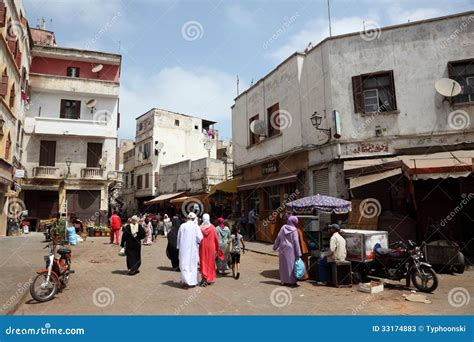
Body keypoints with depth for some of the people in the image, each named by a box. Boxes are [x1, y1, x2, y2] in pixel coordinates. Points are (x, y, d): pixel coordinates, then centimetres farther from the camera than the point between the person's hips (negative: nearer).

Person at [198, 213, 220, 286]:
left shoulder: (200, 228, -8)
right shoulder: (212, 227, -7)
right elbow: (216, 238, -3)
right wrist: (217, 248, 6)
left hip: (203, 247, 0)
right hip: (211, 247, 0)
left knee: (203, 262, 7)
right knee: (210, 262, 12)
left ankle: (204, 277, -7)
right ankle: (210, 279, 21)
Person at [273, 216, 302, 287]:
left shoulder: (283, 228, 2)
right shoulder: (294, 230, -11)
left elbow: (278, 238, 7)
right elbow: (296, 242, -11)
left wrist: (275, 247, 18)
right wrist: (298, 253, -7)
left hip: (282, 249, 5)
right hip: (290, 249, -4)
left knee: (284, 264, 12)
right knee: (291, 264, 4)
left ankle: (284, 281, 19)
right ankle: (291, 281, 7)